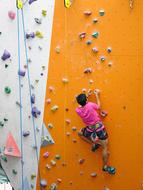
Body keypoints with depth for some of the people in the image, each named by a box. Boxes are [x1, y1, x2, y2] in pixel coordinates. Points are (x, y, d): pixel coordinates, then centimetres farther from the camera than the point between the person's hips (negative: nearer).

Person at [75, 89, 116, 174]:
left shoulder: (78, 110, -9)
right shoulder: (90, 105, -19)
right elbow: (99, 107, 2)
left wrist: (87, 96, 20)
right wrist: (97, 95, 9)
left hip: (90, 129, 3)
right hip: (99, 127, -3)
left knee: (80, 133, 34)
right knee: (105, 147, 5)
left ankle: (94, 144, 26)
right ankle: (105, 166, 8)